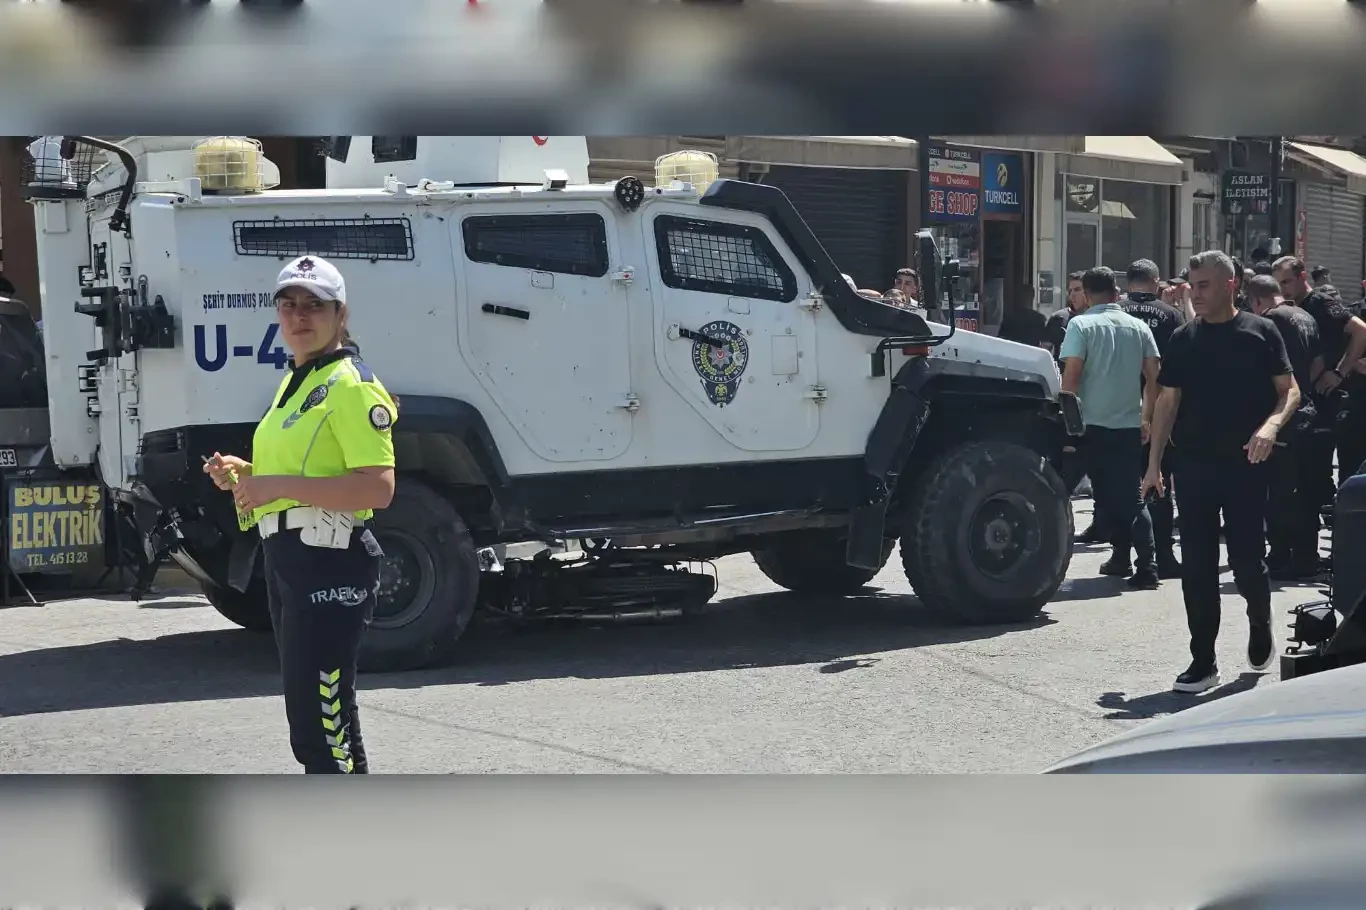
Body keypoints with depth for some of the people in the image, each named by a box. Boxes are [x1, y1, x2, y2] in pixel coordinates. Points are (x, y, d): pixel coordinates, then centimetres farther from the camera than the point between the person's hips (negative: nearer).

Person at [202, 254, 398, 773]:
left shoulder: (351, 385, -13)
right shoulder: (295, 383, 18)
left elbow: (377, 488, -23)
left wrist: (279, 485, -24)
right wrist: (244, 475, 12)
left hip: (331, 564, -11)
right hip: (289, 557, 11)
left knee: (322, 725, -12)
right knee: (311, 714, 20)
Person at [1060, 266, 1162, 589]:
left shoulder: (1081, 324, -5)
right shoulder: (1137, 327, 7)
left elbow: (1072, 373, -13)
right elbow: (1154, 376, 5)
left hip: (1095, 423, -3)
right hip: (1130, 424, 3)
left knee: (1107, 495, 11)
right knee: (1131, 495, 5)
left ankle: (1121, 557, 14)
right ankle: (1145, 565, -6)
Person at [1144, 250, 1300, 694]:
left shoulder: (1260, 332, -1)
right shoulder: (1183, 339, 7)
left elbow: (1289, 391, 0)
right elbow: (1167, 401, 9)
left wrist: (1271, 425, -20)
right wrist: (1154, 464, 5)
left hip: (1245, 464, -2)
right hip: (1193, 465, 3)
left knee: (1247, 560, 1)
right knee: (1197, 567, 2)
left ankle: (1260, 624, 32)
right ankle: (1203, 662, 9)